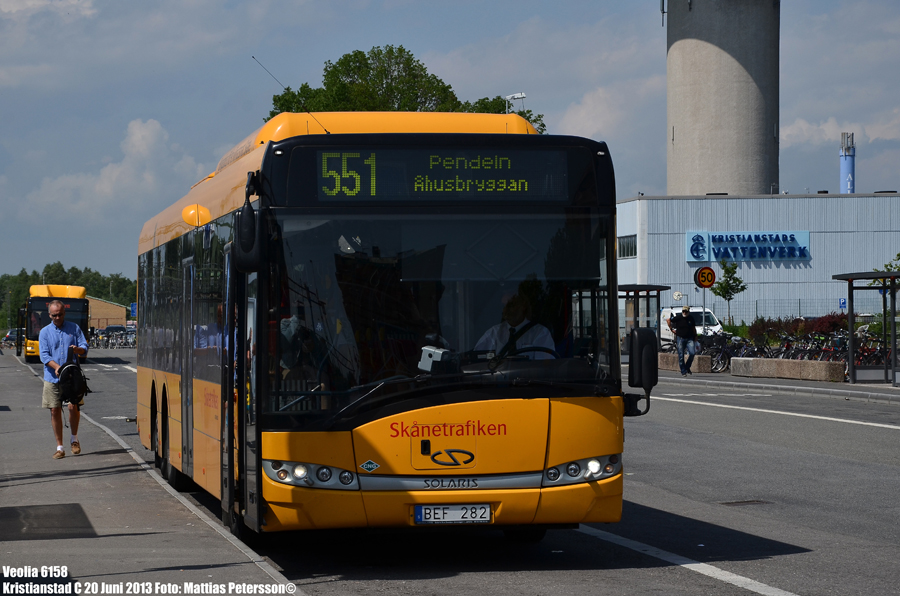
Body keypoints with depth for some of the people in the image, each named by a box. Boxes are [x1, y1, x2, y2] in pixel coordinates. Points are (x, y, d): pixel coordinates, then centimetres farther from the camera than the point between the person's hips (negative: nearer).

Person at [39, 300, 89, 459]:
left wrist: (77, 349, -18)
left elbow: (84, 347, 6)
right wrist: (56, 367, -20)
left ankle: (74, 438, 12)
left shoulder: (74, 328, 9)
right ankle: (59, 447, 10)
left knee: (73, 407, -13)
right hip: (52, 378, 1)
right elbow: (44, 355, -2)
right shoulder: (45, 332, 7)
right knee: (55, 411, 0)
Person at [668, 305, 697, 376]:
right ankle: (683, 371, 5)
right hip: (680, 338, -2)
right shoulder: (678, 317, -3)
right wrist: (671, 329, 5)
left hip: (689, 338, 2)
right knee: (681, 356, -2)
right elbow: (669, 320, 8)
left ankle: (687, 367, 6)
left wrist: (695, 336, 18)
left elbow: (693, 328, 19)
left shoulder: (691, 318, 6)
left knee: (692, 353, -15)